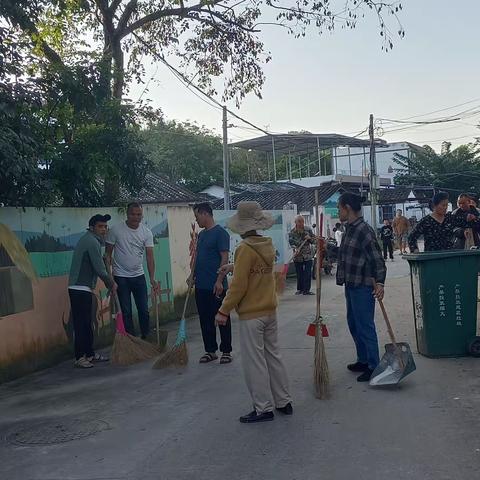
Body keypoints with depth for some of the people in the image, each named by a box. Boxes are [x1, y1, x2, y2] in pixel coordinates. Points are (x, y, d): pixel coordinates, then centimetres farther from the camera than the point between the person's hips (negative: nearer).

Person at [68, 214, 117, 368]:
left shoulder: (90, 240, 18)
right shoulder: (92, 242, -14)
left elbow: (99, 267, 21)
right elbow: (100, 269, -17)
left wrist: (110, 283, 17)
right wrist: (111, 283, -3)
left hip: (83, 288, 11)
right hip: (80, 289, -11)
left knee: (87, 323, 15)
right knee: (81, 324, -6)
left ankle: (90, 354, 24)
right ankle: (80, 358, -1)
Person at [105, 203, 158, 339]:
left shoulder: (147, 232, -5)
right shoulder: (116, 230, -11)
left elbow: (149, 257, -10)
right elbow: (108, 254, -4)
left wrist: (152, 279, -21)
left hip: (139, 276, 2)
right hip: (121, 277, -2)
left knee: (144, 310, 5)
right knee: (126, 312, 2)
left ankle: (146, 338, 19)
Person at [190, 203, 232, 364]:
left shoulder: (220, 233, -10)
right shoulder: (202, 234, 14)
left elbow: (225, 258, -15)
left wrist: (219, 281, -20)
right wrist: (193, 275, 9)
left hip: (216, 286, -8)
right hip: (201, 285, 8)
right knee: (205, 320, 12)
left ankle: (226, 351, 13)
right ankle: (210, 350, 22)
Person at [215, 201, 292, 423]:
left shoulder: (245, 248, -18)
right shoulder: (267, 245, 4)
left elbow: (238, 286, -19)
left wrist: (224, 311, -11)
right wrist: (233, 267, 32)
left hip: (251, 315, -8)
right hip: (270, 311, 8)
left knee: (255, 362, 2)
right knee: (273, 356, 16)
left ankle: (263, 409, 9)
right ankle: (284, 402, 23)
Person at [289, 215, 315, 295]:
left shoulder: (308, 230, 3)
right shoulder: (292, 232, 0)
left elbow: (313, 240, 9)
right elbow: (291, 242, -7)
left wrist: (309, 238, -13)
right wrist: (295, 249, -26)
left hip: (308, 255, 0)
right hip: (298, 256, 0)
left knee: (308, 273, -5)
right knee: (299, 273, 7)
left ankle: (306, 289, -1)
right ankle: (299, 289, 19)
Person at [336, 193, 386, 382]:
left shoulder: (364, 230, -19)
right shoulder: (350, 229, 11)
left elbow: (377, 258, -23)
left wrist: (379, 282, -30)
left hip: (363, 287, -10)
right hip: (351, 286, 10)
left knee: (365, 327, -3)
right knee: (354, 324, 18)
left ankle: (373, 367, 7)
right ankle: (363, 361, 32)